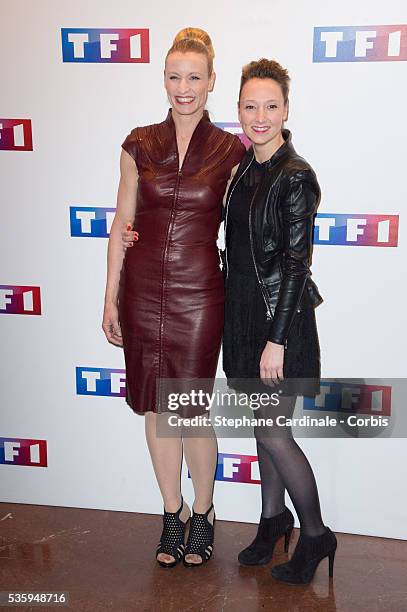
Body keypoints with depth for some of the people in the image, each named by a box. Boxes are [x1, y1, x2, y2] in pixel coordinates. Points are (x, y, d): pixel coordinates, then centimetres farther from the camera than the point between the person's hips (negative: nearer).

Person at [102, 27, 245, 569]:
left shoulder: (230, 152, 0)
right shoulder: (139, 145, 4)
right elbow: (122, 224, 6)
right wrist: (111, 298, 4)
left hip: (199, 291, -2)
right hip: (143, 289, 2)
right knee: (157, 407, 10)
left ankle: (203, 514, 26)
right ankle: (172, 513, 29)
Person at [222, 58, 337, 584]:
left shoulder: (296, 176, -15)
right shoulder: (244, 166, 8)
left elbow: (297, 263, -17)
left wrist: (277, 340, -19)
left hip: (281, 315, -7)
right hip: (243, 310, 7)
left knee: (272, 434, -1)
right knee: (264, 426, 17)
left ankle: (315, 535, 19)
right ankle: (273, 518, 35)